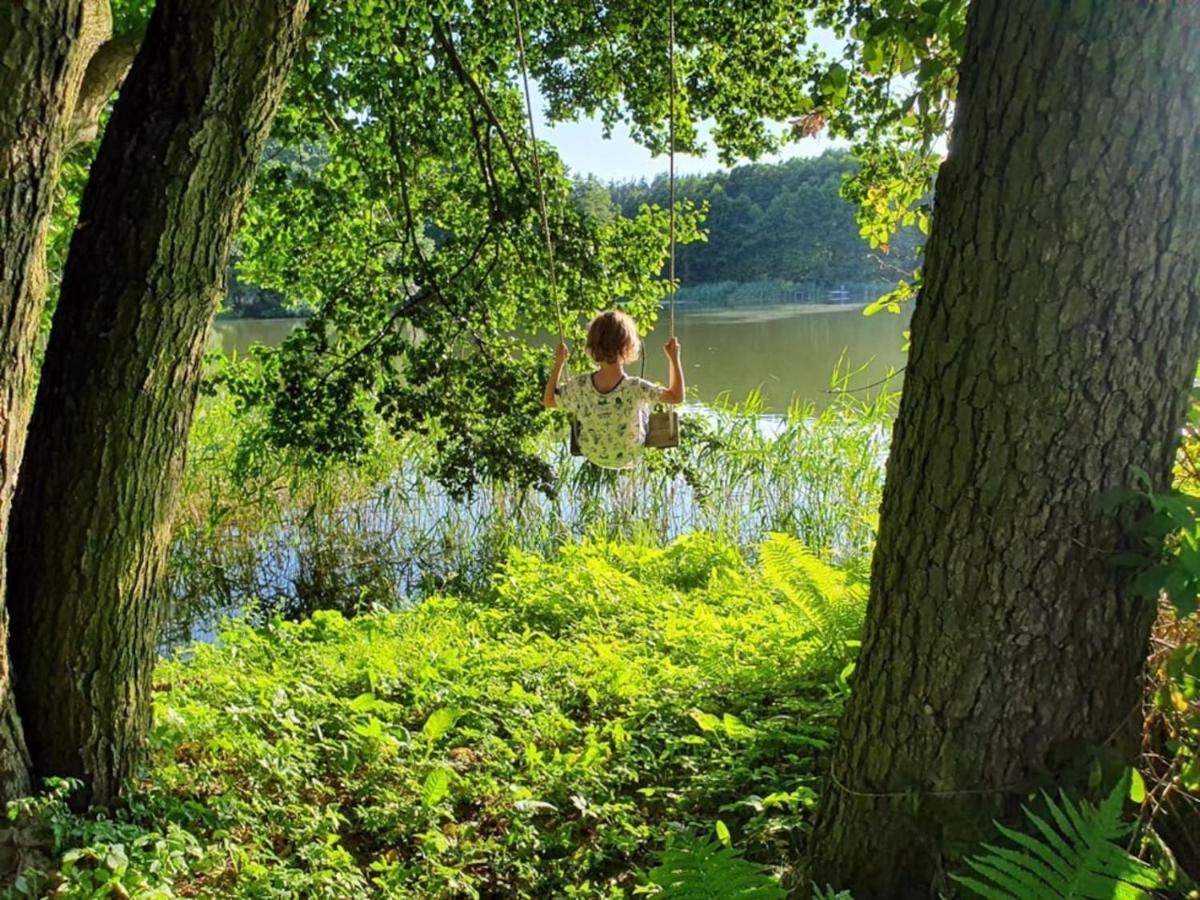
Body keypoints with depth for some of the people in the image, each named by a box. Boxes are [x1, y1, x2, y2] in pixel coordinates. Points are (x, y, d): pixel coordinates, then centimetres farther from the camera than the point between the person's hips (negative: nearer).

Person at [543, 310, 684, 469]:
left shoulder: (579, 386, -30)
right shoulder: (635, 388, -36)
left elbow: (548, 401, -11)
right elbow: (677, 396, -22)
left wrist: (558, 363, -5)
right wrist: (674, 357, -14)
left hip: (593, 456, 2)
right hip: (629, 457, -2)